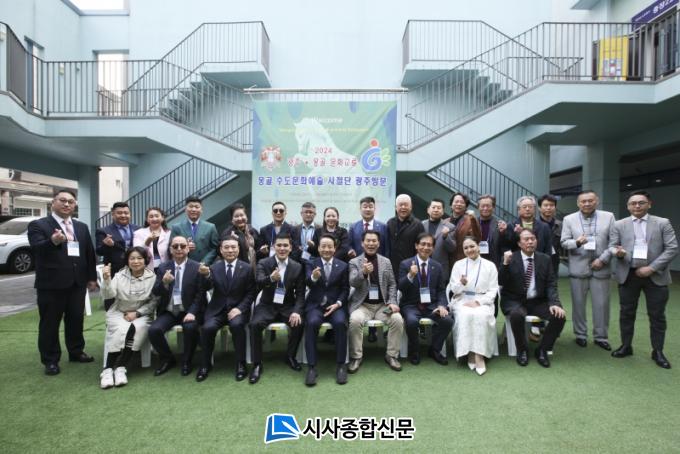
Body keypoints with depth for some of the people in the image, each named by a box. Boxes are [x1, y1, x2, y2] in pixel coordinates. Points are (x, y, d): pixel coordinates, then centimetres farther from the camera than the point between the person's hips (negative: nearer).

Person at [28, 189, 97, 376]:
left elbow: (89, 253, 13)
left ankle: (76, 352, 29)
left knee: (76, 320, 14)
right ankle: (50, 360, 17)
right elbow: (36, 249, -21)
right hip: (51, 284, -5)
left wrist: (92, 277, 10)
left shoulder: (82, 227, 12)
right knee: (50, 323, 6)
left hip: (77, 283, 5)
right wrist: (53, 241, -41)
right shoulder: (38, 225, -5)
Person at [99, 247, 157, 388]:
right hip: (119, 313, 1)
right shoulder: (120, 275, 2)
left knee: (137, 329, -32)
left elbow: (154, 301, -4)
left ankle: (120, 367, -27)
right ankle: (108, 369, -24)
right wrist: (106, 279, -27)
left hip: (142, 314, -1)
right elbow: (108, 295, -10)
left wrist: (137, 313, -13)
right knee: (121, 330, -30)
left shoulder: (152, 277, -5)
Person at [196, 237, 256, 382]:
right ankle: (206, 364, -3)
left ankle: (241, 364, -16)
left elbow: (251, 293, 0)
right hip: (217, 309, 2)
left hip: (238, 309, -1)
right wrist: (206, 275, -28)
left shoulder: (247, 268, 1)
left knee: (237, 325, -32)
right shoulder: (214, 266, 6)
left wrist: (239, 308, -15)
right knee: (207, 327, -26)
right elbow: (205, 288, -7)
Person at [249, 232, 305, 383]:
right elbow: (258, 283, -23)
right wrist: (271, 278, -47)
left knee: (299, 324, -27)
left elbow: (300, 293, -2)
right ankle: (257, 364, -11)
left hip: (288, 307, 1)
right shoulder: (263, 263, -3)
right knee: (255, 324, -29)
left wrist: (297, 311, -21)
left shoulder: (297, 267, 0)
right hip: (267, 305, 0)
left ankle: (290, 356, 1)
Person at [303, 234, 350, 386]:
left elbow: (345, 289, 7)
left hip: (335, 305, 0)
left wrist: (338, 303, -12)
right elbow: (308, 283, -13)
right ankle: (312, 367, -22)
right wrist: (314, 277, -37)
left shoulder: (343, 266, 9)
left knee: (340, 323, -31)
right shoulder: (311, 264, 6)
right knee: (312, 323, -31)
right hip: (315, 305, 0)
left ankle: (341, 365, -16)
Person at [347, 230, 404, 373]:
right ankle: (356, 357, -13)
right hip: (362, 305, -2)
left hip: (382, 305, 2)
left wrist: (392, 302, -5)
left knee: (398, 319, -25)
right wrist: (363, 273, -34)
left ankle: (391, 355, -5)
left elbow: (392, 284, 12)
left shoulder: (386, 261, 11)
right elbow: (352, 282, -13)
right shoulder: (354, 262, 2)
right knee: (355, 320, -32)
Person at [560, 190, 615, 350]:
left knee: (602, 304, 5)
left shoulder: (608, 217, 3)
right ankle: (580, 335, 21)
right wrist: (576, 242, -21)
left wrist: (603, 259, -9)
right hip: (578, 268, 0)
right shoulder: (569, 219, 2)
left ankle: (601, 337, 20)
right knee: (578, 304, 8)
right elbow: (564, 242, 0)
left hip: (601, 268, 0)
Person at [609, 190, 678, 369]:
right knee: (626, 313, 8)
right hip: (628, 275, 1)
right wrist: (617, 252, -21)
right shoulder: (619, 225, 7)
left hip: (655, 275, -1)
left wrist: (652, 268, -13)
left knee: (657, 315, 6)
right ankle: (626, 346, 21)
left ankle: (658, 351, 19)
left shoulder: (663, 223, 3)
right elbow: (611, 246, 3)